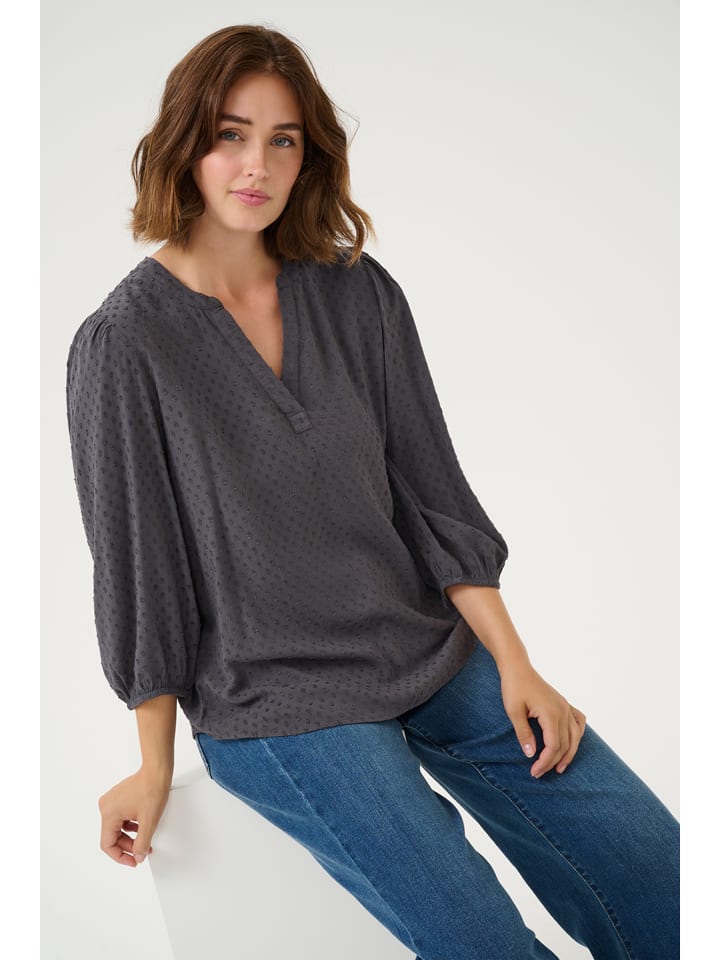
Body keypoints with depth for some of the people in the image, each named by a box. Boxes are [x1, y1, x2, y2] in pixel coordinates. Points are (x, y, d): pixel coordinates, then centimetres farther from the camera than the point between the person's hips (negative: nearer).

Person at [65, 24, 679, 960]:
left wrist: (514, 665, -1)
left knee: (657, 865, -4)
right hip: (272, 699, -4)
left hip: (435, 649, 5)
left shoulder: (359, 295, 1)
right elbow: (134, 557, -6)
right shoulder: (124, 340, -10)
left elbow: (433, 493, 4)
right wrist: (156, 764, -1)